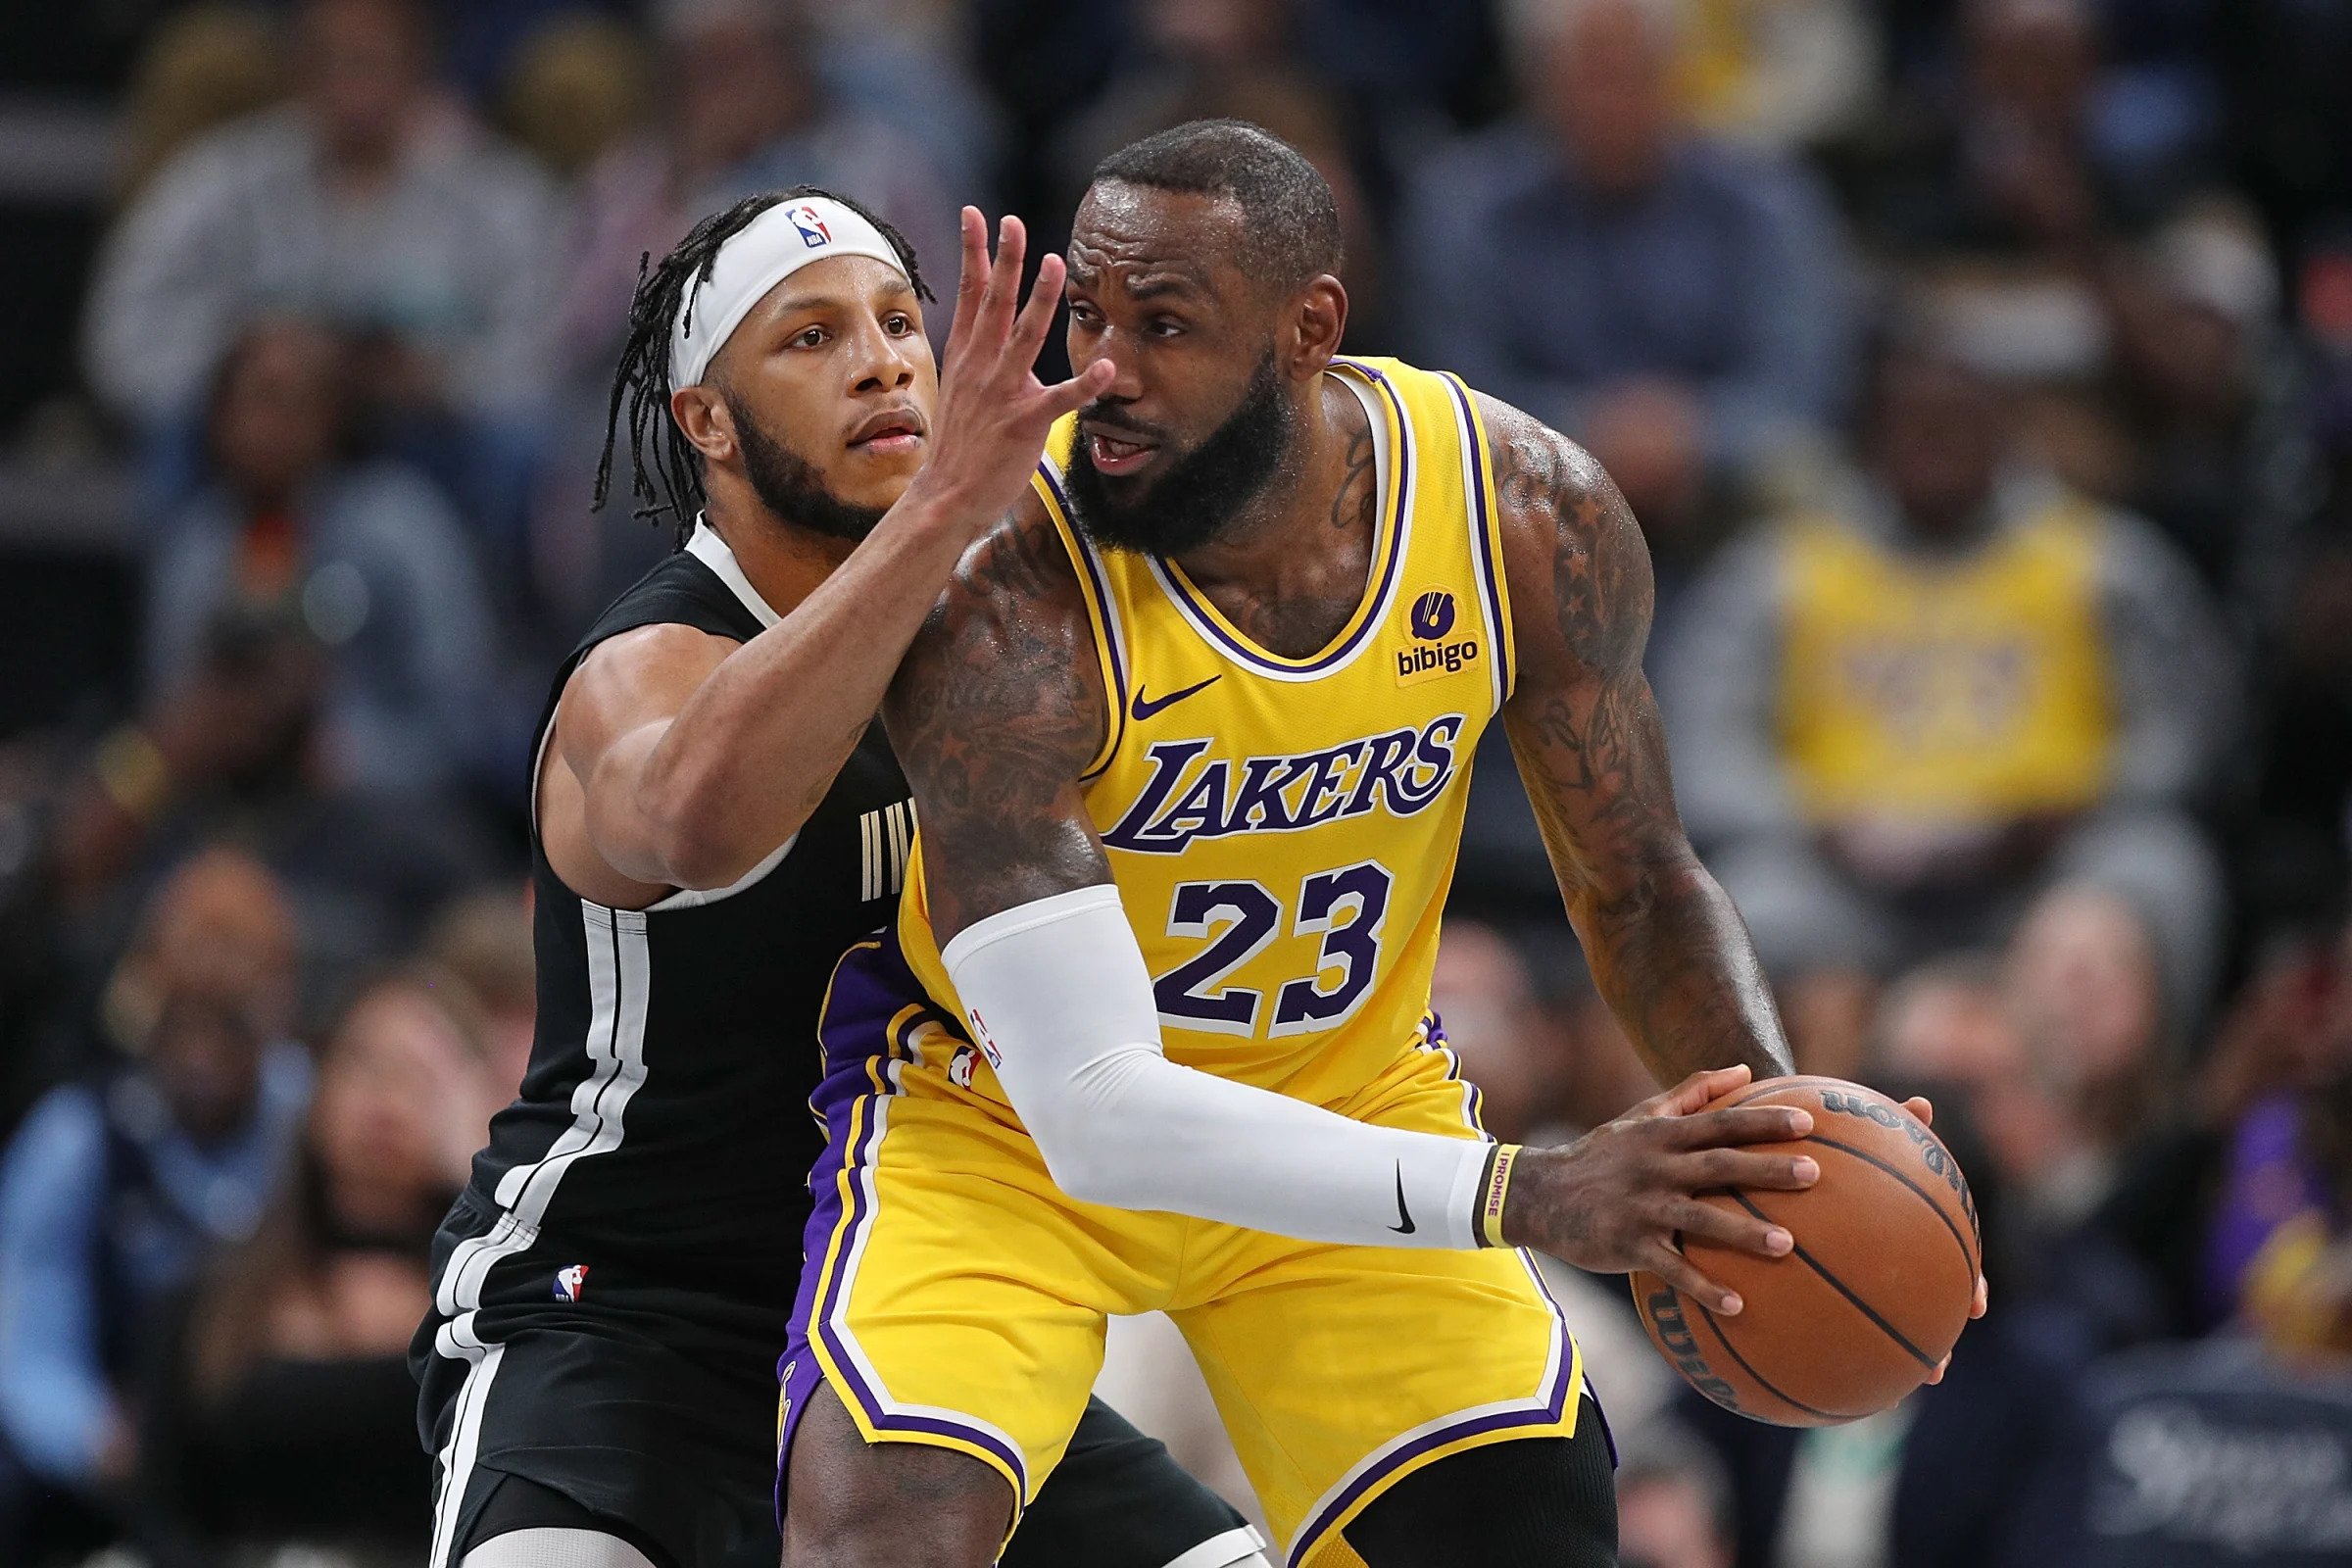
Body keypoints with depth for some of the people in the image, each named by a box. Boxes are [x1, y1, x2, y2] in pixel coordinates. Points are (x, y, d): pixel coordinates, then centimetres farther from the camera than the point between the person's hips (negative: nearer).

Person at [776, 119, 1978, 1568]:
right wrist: (1523, 1199, -44)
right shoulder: (1005, 595, -32)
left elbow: (1636, 887, -1)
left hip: (1345, 1097, 4)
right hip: (1005, 1120, -4)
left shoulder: (1530, 514, -17)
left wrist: (1788, 1133, -22)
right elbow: (1089, 1105, -35)